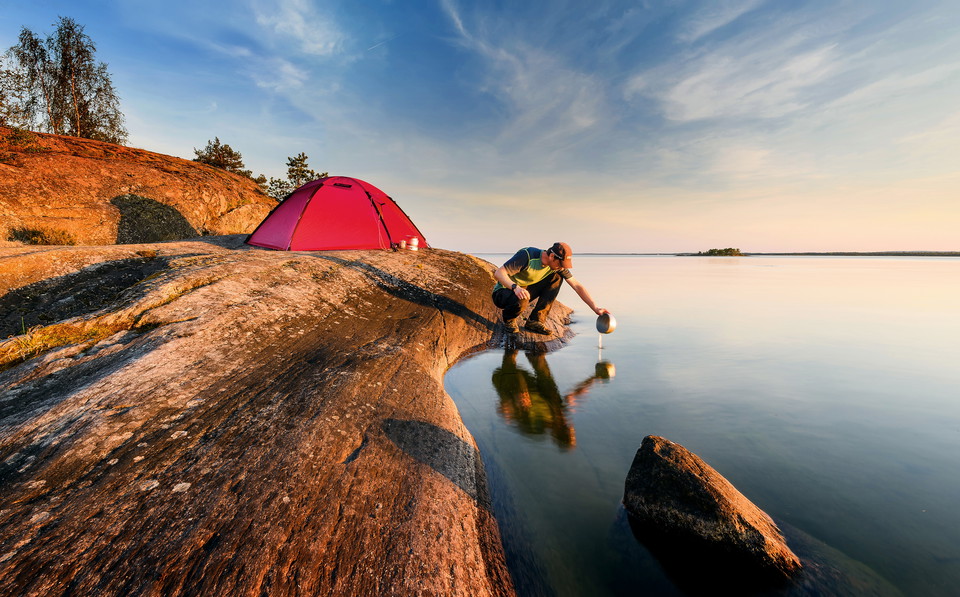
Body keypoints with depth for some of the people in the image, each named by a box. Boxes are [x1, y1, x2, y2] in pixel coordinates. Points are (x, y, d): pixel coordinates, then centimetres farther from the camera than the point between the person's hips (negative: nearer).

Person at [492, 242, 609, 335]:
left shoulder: (558, 265, -8)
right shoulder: (527, 255, -27)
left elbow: (577, 286, -5)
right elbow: (498, 273, -31)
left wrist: (596, 308, -11)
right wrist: (515, 287, -47)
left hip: (524, 290, 6)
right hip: (504, 292, -6)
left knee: (557, 278, -11)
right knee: (521, 300, -40)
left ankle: (534, 321, -6)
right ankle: (509, 320, -4)